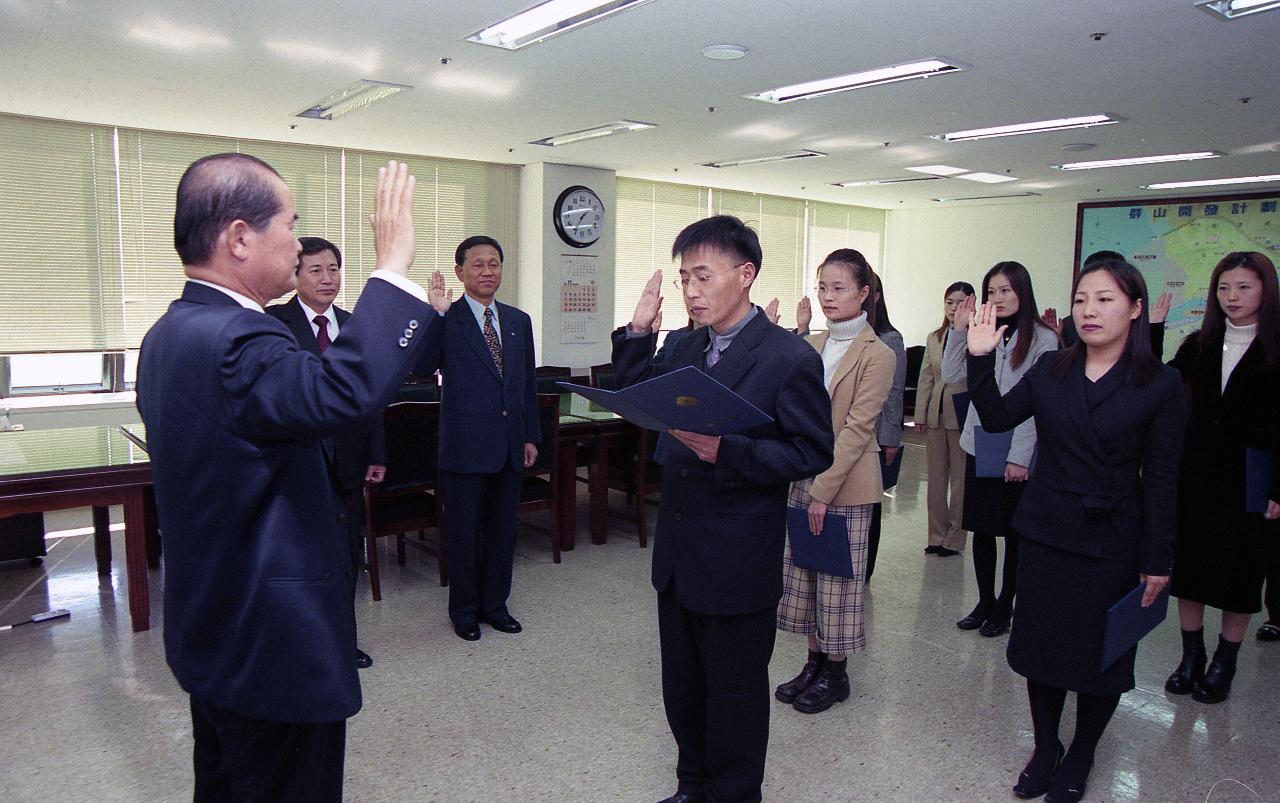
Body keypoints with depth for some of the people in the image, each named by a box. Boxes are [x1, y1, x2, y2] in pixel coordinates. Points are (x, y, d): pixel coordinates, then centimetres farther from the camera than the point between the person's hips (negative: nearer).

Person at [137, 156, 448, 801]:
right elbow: (345, 391, -44)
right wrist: (394, 266, -34)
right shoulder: (231, 339, -27)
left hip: (212, 631, 10)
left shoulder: (171, 332, 6)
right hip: (274, 646, -10)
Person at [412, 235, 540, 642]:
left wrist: (531, 437, 11)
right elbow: (422, 368, -22)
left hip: (510, 447, 5)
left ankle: (494, 604, 31)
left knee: (502, 529, 15)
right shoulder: (445, 320, -6)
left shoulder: (519, 321, 10)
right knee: (463, 531, 9)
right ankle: (464, 610, 25)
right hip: (466, 447, -5)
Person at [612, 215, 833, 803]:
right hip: (678, 554, 7)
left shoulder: (790, 357, -14)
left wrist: (725, 451, -27)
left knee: (734, 694, 12)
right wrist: (638, 332, 0)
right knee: (682, 688, 21)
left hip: (739, 562, -7)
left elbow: (814, 452, -15)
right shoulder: (687, 347, 6)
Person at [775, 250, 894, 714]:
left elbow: (857, 428, -15)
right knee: (804, 576, 13)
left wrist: (824, 490, -18)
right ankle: (814, 663, 28)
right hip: (803, 481, 6)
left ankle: (835, 674, 22)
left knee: (836, 580, 5)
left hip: (845, 487, -6)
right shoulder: (811, 346, 9)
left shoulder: (877, 355, -10)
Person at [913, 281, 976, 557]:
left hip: (962, 415, -6)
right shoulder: (934, 338, 11)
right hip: (936, 414, 6)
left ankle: (954, 538, 17)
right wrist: (920, 414, 9)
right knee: (936, 477, 12)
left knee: (960, 478, 5)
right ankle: (937, 536, 24)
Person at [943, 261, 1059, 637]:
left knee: (1013, 532, 8)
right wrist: (959, 330, -5)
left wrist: (1020, 456, -15)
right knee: (981, 529, 12)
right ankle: (985, 601, 26)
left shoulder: (1043, 339, -7)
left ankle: (1005, 607, 22)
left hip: (1017, 454, -4)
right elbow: (951, 376, 1)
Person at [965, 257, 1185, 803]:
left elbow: (1161, 481, -7)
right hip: (1045, 533, 3)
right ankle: (1045, 749, 33)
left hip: (1113, 543, -2)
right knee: (1041, 646, 12)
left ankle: (1079, 758, 34)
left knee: (1101, 655, 12)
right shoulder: (1050, 370, 1)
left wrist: (1157, 559, -7)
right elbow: (997, 418, -3)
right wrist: (981, 360, -15)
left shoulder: (1161, 386, -8)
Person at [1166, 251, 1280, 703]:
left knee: (1240, 572, 8)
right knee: (1189, 566, 10)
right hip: (1195, 475, 4)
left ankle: (1223, 664, 23)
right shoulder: (1198, 346, 6)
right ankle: (1191, 657, 24)